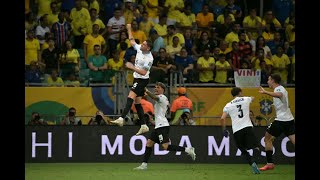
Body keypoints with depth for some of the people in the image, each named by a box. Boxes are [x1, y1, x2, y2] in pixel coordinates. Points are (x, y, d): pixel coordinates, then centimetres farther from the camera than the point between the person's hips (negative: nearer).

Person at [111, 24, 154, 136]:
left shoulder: (149, 58, -21)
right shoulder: (139, 49, 3)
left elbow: (143, 72, -24)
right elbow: (132, 41, 21)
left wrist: (132, 67, -23)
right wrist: (129, 29, 24)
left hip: (142, 80, -9)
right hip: (137, 79, 9)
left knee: (131, 97, -25)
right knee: (137, 102, 8)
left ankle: (121, 119, -39)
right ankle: (144, 126, 11)